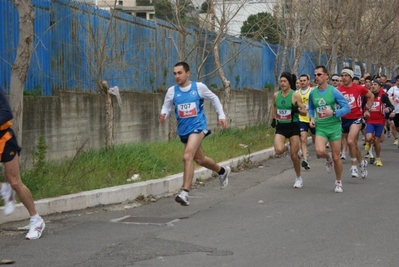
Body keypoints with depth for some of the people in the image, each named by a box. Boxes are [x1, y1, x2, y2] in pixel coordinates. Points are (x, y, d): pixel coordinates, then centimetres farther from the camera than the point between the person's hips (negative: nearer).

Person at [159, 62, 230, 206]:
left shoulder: (199, 87, -5)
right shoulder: (172, 91, -1)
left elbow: (214, 98, 10)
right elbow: (166, 106, 5)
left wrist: (221, 115, 7)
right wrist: (163, 115, -18)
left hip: (198, 126, -5)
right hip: (183, 130, 5)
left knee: (187, 156, -25)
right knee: (200, 159, 19)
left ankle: (185, 193, -27)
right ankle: (222, 171, 49)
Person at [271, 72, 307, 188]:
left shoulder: (295, 95, -10)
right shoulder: (276, 95, 1)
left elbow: (305, 112, -7)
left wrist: (297, 110, -26)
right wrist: (273, 118, 17)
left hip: (293, 126, -3)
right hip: (280, 126, 3)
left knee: (294, 155, -1)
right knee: (278, 150, -20)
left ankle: (299, 178, 19)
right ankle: (287, 147, 19)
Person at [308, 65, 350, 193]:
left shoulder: (334, 92, -9)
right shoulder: (313, 93, 4)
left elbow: (346, 108, -8)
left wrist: (333, 112, -24)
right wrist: (312, 118, 1)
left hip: (334, 126, -2)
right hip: (320, 128, 2)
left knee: (336, 157, 2)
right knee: (320, 151, -24)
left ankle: (338, 182, 23)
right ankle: (328, 158, 14)